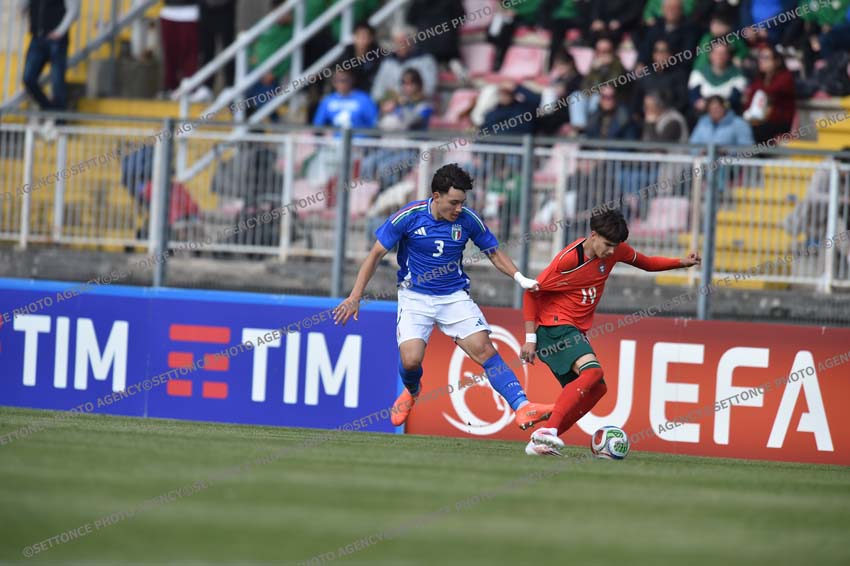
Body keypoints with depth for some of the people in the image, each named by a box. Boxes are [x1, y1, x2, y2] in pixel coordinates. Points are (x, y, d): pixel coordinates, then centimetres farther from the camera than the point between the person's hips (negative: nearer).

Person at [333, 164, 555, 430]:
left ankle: (522, 408, -23)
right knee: (410, 360, -17)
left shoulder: (467, 219, -8)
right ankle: (412, 391, 20)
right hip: (415, 297, -1)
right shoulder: (409, 216, -14)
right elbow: (376, 255, -5)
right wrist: (355, 297, -9)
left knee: (485, 350, -16)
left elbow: (494, 252, 8)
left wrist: (520, 278, -9)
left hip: (454, 296, 1)